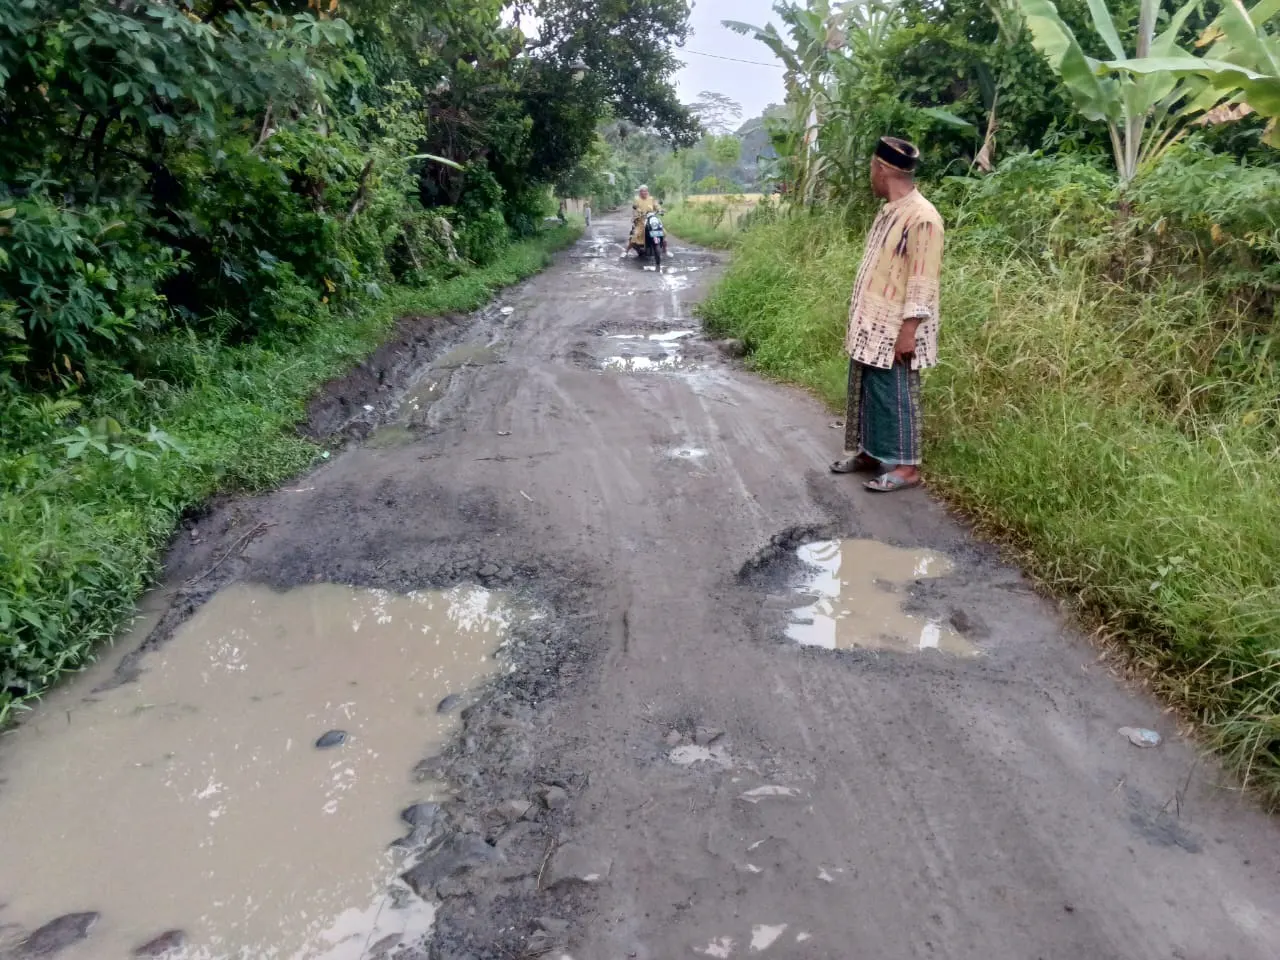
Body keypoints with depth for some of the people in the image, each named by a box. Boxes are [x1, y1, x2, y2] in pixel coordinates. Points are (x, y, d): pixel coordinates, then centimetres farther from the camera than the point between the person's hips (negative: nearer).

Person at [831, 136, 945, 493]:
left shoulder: (921, 218, -19)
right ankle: (869, 451, 28)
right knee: (866, 390, 15)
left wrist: (908, 331, -21)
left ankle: (905, 466, 9)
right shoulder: (888, 211, 10)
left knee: (894, 395, -1)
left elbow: (923, 283, -20)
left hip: (894, 329, -9)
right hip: (870, 323, 9)